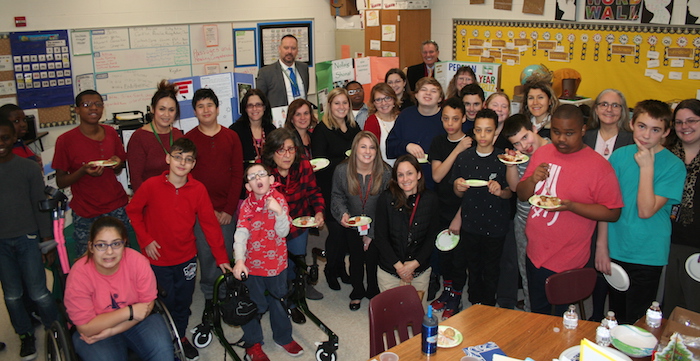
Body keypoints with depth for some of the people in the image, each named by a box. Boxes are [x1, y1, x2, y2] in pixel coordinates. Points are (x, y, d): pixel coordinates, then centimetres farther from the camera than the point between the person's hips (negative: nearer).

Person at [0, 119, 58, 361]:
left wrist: (47, 239, 0)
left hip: (27, 238, -2)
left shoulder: (29, 167, -1)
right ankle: (26, 335, 27)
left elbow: (40, 205, 2)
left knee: (38, 292, -2)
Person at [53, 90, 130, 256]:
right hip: (85, 214, -3)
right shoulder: (66, 140, -7)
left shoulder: (111, 133, 5)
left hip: (116, 208, 3)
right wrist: (83, 171, -21)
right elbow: (60, 182, -4)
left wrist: (118, 164, -6)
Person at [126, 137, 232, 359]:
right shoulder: (151, 186, -13)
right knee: (166, 302, 10)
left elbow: (210, 224, -6)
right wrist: (145, 240, -7)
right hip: (158, 259, -2)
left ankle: (181, 336, 40)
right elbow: (133, 211, 1)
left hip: (186, 258, 2)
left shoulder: (198, 189, -9)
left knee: (184, 301, 17)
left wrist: (221, 258, -6)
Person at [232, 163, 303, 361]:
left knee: (278, 300, 18)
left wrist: (279, 211, -29)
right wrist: (239, 260, -34)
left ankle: (283, 336, 40)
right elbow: (241, 234, -20)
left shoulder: (279, 200, -8)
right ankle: (253, 344, 30)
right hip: (253, 263, -1)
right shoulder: (247, 205, -10)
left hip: (277, 262, 1)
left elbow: (283, 232, -12)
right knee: (254, 305, 10)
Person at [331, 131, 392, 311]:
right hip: (352, 227, 1)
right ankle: (357, 293, 37)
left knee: (373, 259, 2)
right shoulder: (342, 170, -12)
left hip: (376, 228, -1)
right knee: (356, 259, 11)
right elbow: (337, 196, 1)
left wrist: (372, 233, -9)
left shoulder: (385, 173, -15)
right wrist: (343, 213, -21)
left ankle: (373, 292, 31)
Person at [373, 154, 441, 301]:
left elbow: (432, 236, -1)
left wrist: (415, 263, -10)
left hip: (420, 271, 1)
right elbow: (380, 236, -7)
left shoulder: (431, 199, -5)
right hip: (389, 271, -1)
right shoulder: (386, 199, -9)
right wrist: (398, 265, -12)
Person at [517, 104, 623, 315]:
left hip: (567, 263, -5)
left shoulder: (598, 165, -13)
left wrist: (571, 206, -24)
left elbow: (612, 213, -13)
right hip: (535, 253, 5)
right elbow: (522, 195, 10)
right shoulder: (542, 153, 4)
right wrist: (532, 179, -11)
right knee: (537, 315, 22)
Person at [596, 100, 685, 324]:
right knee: (614, 317, 19)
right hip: (615, 251, 3)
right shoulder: (619, 156, -1)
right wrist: (602, 245, 0)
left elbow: (646, 210, -20)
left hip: (647, 257, -3)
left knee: (635, 323, 8)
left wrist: (647, 167, -20)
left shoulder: (673, 166, -11)